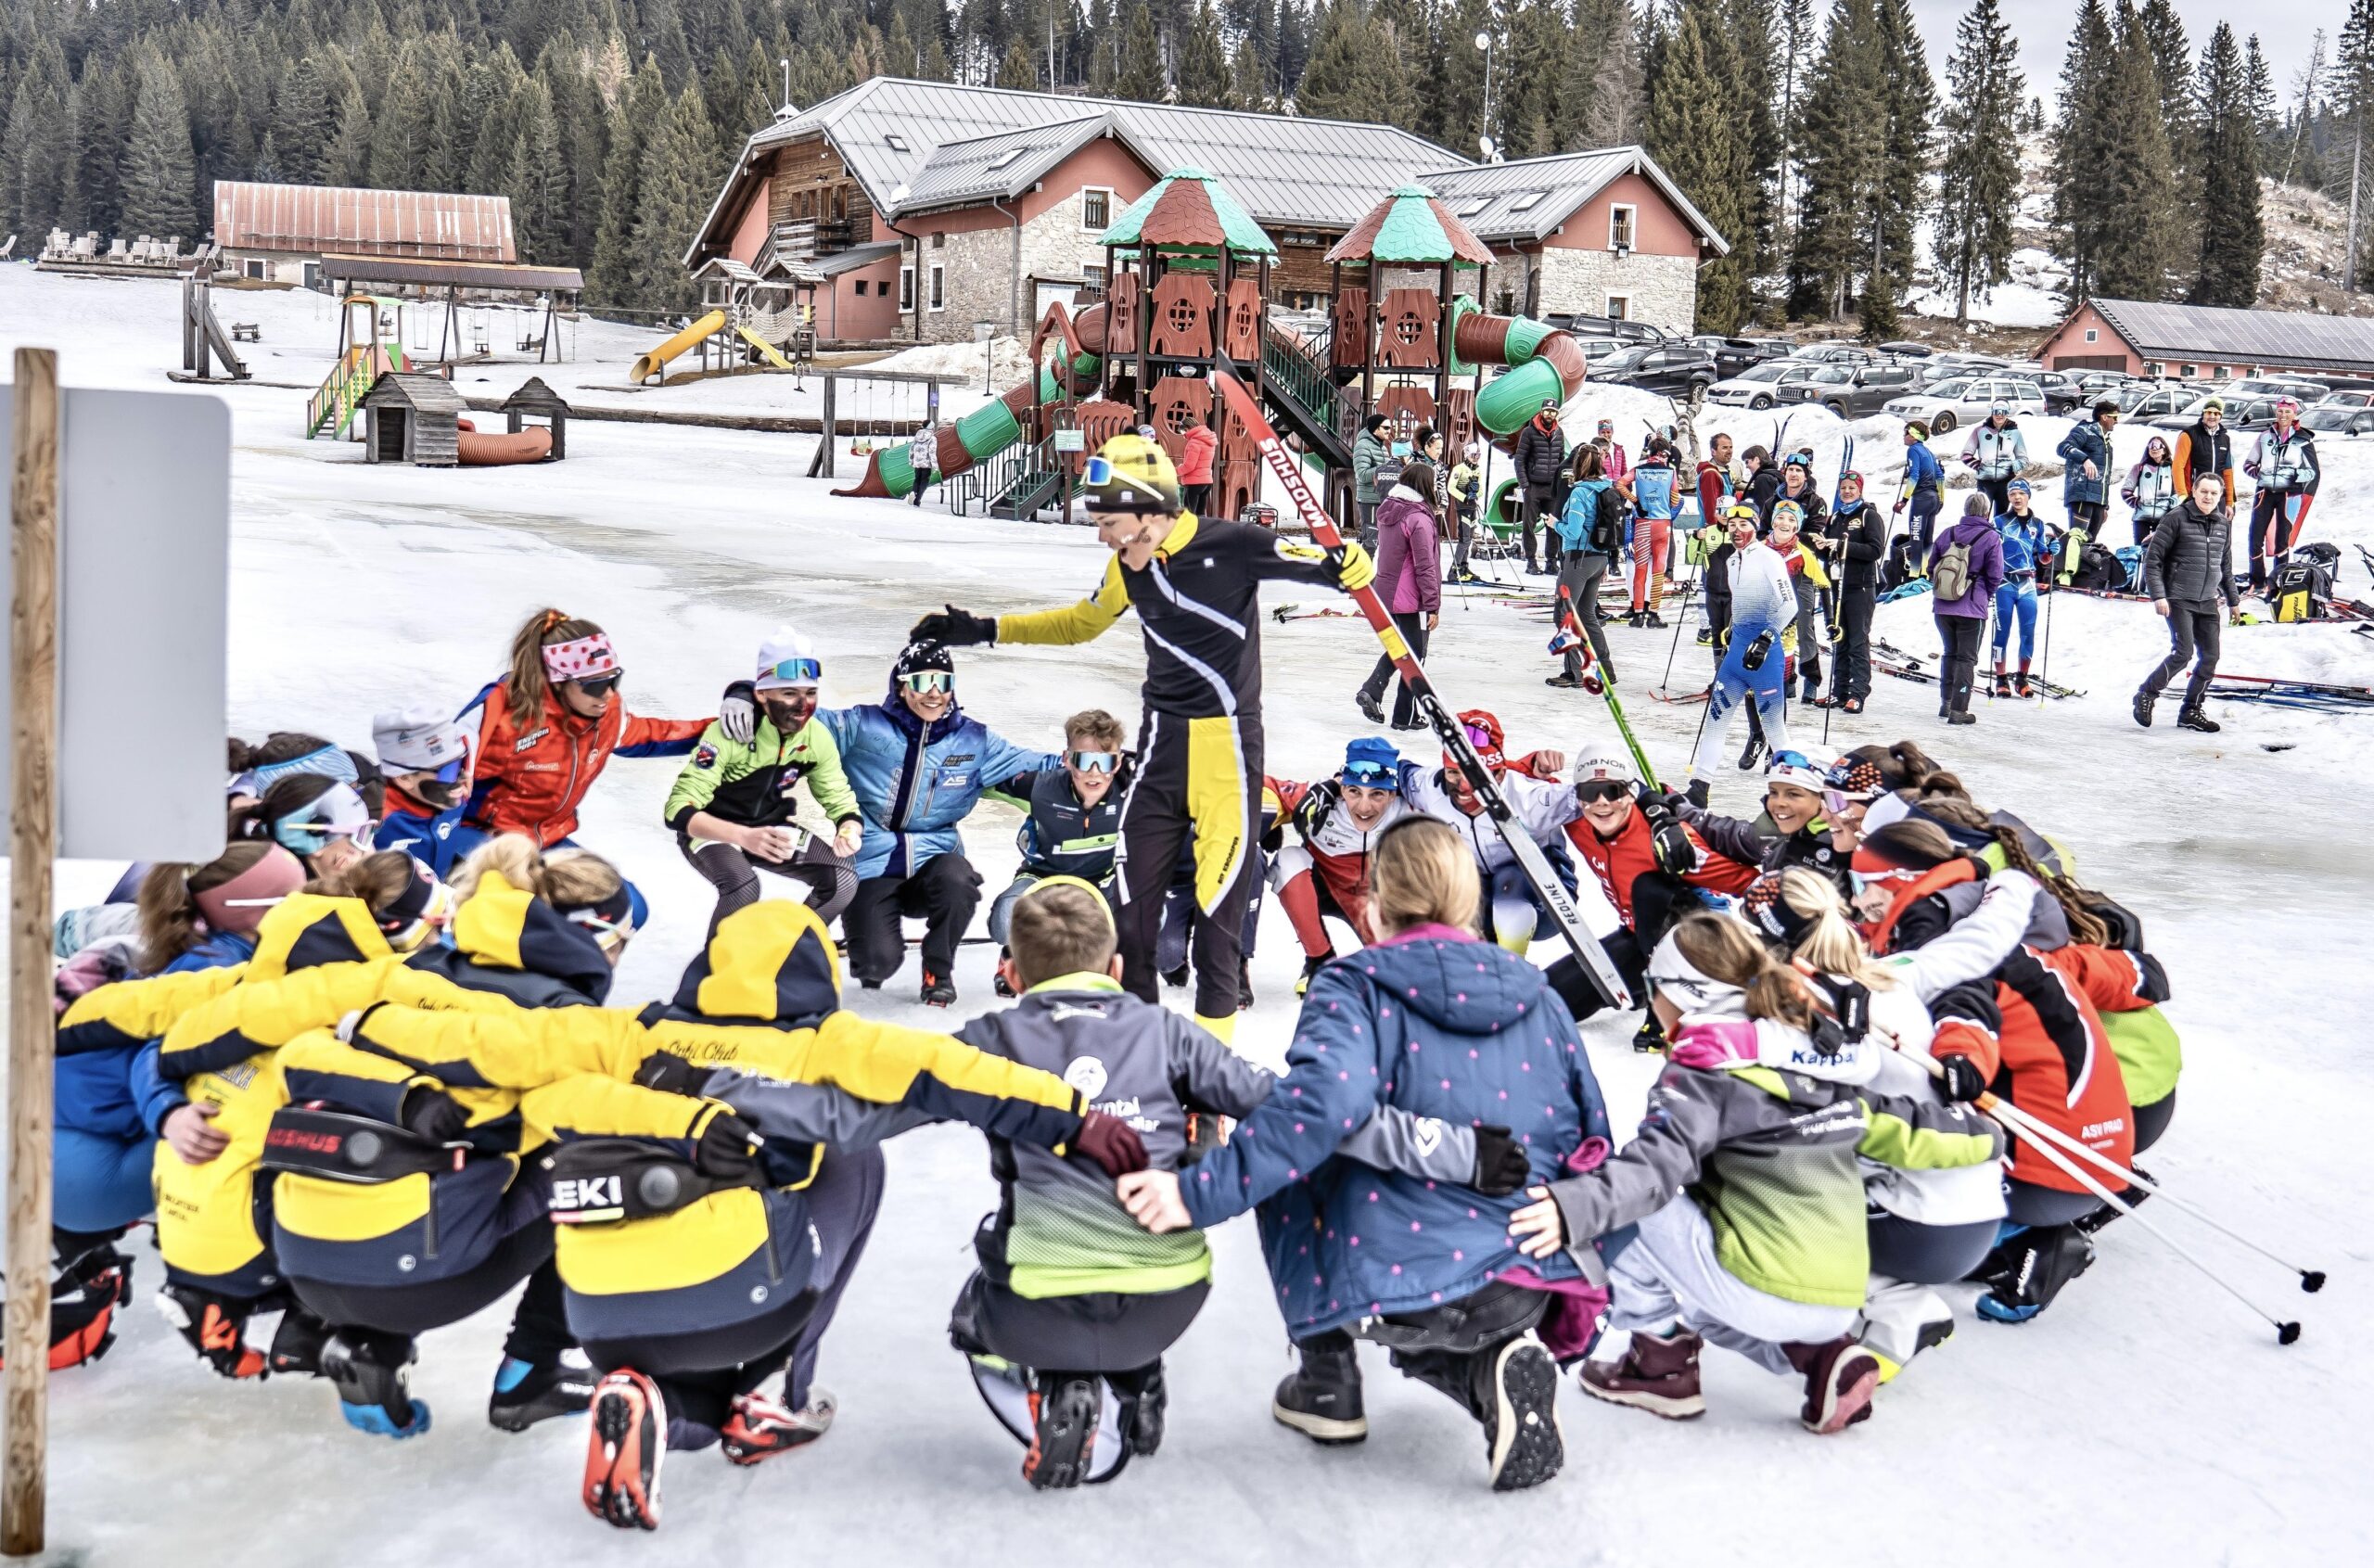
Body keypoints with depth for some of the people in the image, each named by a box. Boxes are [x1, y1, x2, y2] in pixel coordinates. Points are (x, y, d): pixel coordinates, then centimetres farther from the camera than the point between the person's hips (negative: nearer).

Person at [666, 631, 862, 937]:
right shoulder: (730, 732, -28)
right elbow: (678, 808, -31)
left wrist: (849, 830, -28)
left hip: (771, 828, 5)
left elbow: (840, 800, -1)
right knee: (743, 887, -35)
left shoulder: (817, 737, -12)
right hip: (712, 829, -5)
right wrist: (744, 836, -47)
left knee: (843, 879, -16)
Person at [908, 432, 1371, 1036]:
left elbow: (1334, 565, -11)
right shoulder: (1127, 566, 4)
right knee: (1136, 874, 5)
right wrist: (982, 631, 18)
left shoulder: (1231, 545, -15)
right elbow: (1080, 623, 22)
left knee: (1220, 882, -2)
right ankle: (1133, 1003, 19)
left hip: (1228, 737, -5)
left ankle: (1216, 1013, 13)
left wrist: (1346, 565, -37)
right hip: (1164, 734, 6)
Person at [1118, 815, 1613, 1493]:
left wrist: (1198, 1192, -21)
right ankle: (1497, 1364, 5)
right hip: (1531, 1288, 5)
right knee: (1422, 1330, 38)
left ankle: (1328, 1381, 21)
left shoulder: (1356, 986, -1)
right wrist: (1577, 1310, 28)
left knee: (1285, 1170, 22)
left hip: (1398, 1281, -5)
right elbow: (1592, 1139, 16)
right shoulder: (1538, 996, 14)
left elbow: (1320, 1103, -21)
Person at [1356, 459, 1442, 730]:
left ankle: (1372, 689, 8)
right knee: (1414, 656, 7)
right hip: (1411, 599, -7)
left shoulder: (1386, 510, 4)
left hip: (1385, 593, 8)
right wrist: (1433, 605, -14)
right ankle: (1405, 716, 14)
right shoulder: (1418, 518, -21)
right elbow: (1425, 566, -20)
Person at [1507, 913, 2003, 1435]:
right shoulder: (1819, 1063, 13)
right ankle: (1823, 1356, 12)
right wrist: (1982, 1136, 40)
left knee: (1641, 1210, 3)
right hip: (1841, 1304, 8)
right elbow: (1899, 1124, 22)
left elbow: (1657, 1161, -26)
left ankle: (1662, 1363, 9)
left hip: (1764, 1292, -8)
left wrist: (1579, 1206, -40)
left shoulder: (1707, 1071, -9)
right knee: (1703, 1309, 33)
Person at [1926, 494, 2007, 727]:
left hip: (1942, 607, 4)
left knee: (1950, 653, 20)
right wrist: (1987, 594, 11)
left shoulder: (1948, 534, 2)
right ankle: (1958, 710, -1)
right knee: (1967, 658, 4)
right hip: (1972, 609, -4)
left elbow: (1931, 567, 8)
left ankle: (1946, 703, 24)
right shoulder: (1991, 538, -9)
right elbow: (1995, 576, -8)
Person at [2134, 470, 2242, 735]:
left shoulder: (2223, 524, 10)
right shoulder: (2177, 519, -7)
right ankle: (2146, 695, 3)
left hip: (2208, 602, 6)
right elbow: (2153, 558, -8)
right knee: (2183, 653, -17)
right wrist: (2158, 595, -15)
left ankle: (2191, 711, 14)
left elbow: (2225, 565, 22)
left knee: (2210, 657, 2)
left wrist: (2233, 599, 23)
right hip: (2178, 600, -6)